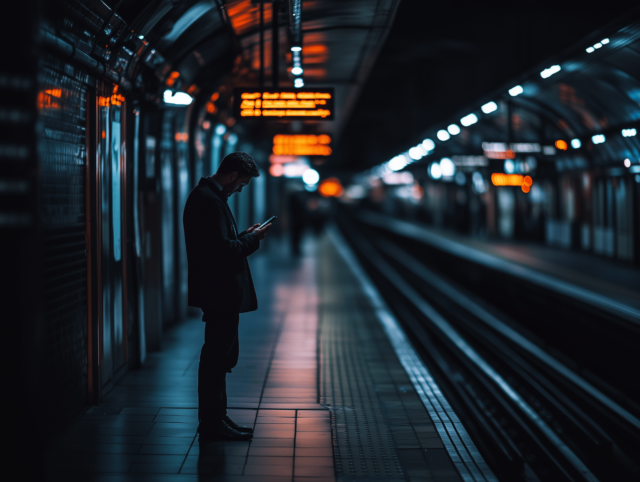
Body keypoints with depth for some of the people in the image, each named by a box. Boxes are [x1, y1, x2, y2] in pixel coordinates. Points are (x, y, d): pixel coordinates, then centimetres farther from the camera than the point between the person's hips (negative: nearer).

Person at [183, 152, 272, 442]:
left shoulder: (207, 195, 15)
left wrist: (246, 236, 10)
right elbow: (222, 249, -24)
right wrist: (252, 238, -11)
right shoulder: (209, 200, -18)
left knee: (220, 357, 17)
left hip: (220, 294, 11)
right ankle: (212, 425, 4)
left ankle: (215, 419, 25)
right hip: (218, 294, -11)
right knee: (216, 358, -4)